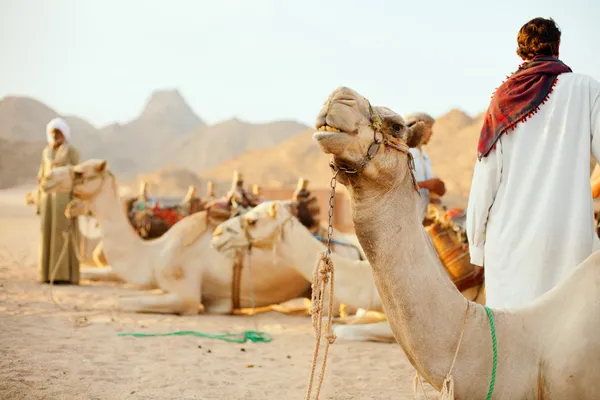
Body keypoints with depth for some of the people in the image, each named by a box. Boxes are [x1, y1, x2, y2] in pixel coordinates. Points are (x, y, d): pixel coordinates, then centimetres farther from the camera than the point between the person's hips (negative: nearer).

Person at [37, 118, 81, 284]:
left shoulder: (72, 152, -4)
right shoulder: (46, 152, 13)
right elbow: (42, 176, 15)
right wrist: (40, 201, 11)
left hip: (66, 195, -6)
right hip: (49, 196, 6)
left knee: (65, 233, -8)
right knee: (49, 234, 3)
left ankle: (67, 275, -3)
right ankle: (50, 274, 9)